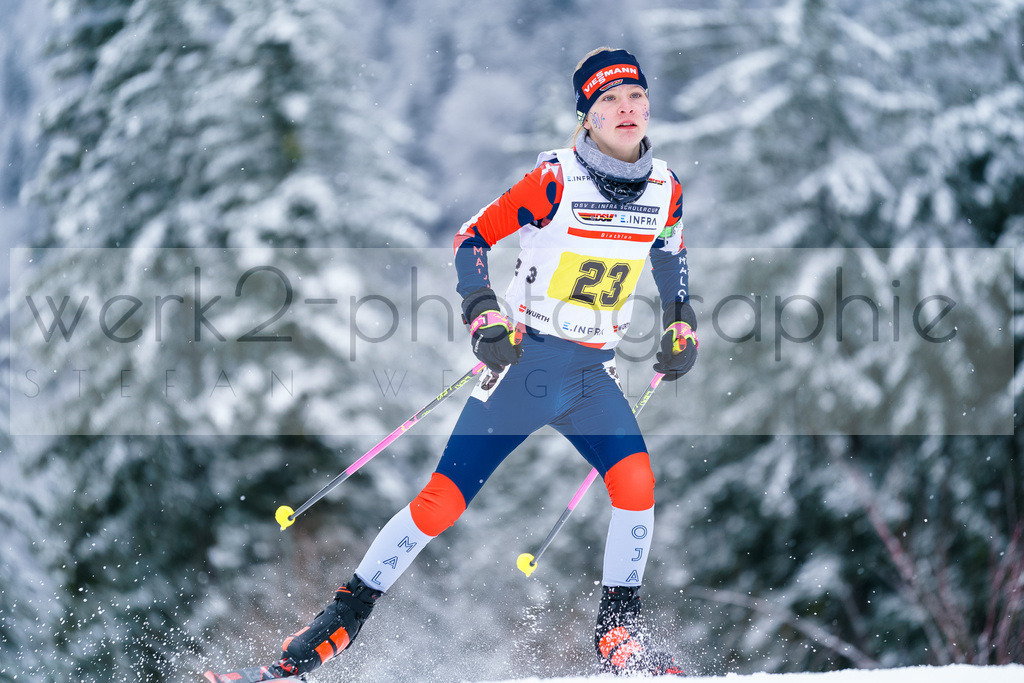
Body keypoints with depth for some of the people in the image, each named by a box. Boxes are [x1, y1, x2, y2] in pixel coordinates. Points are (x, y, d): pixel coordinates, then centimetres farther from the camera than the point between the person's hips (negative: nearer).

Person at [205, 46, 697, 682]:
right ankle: (335, 627, 4)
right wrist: (484, 314, -21)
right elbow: (472, 240, -7)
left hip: (596, 373, 4)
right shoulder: (555, 179, -14)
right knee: (443, 500, -7)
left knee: (637, 482, -19)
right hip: (525, 362, -4)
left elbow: (672, 257, 22)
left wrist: (682, 325, 10)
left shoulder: (665, 187, 0)